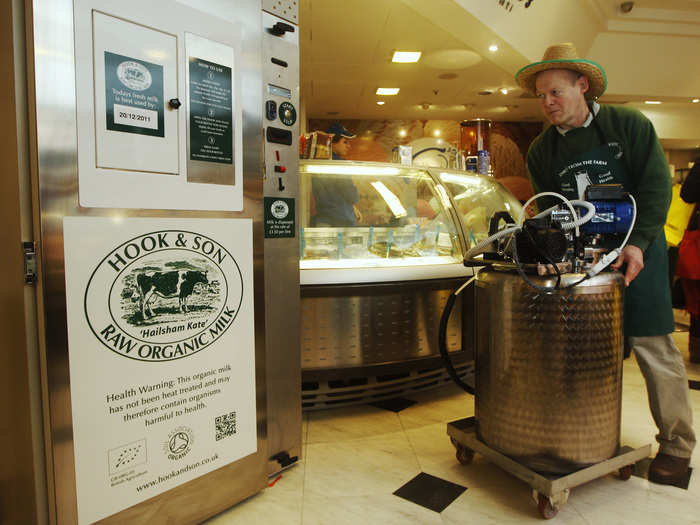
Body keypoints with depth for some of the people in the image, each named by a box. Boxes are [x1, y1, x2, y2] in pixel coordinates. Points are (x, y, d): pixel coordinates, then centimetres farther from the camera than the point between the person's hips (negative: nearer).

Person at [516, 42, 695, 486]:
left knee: (653, 347, -1)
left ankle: (676, 444, 15)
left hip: (637, 252, -3)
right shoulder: (542, 149, 8)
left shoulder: (630, 125, 0)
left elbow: (657, 188, -6)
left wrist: (636, 243, -18)